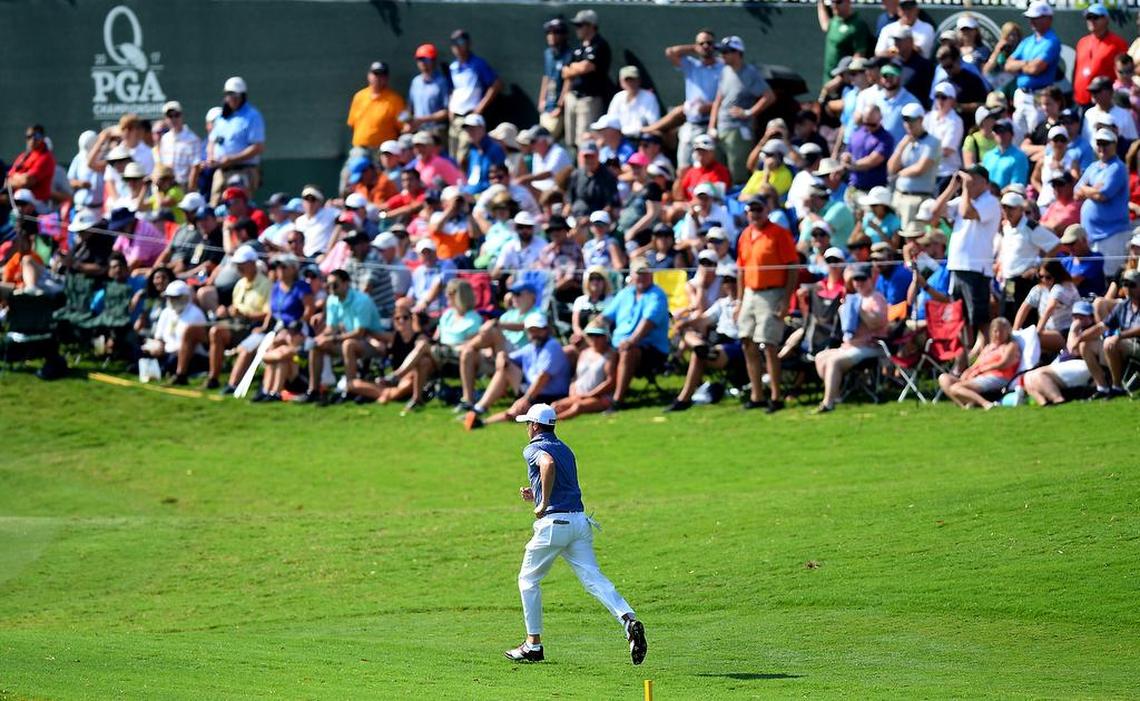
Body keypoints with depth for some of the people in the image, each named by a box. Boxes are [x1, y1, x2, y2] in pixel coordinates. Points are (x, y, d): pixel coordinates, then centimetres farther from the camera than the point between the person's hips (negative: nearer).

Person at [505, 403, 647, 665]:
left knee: (528, 580, 12)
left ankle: (533, 644, 14)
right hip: (580, 520, 6)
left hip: (553, 523, -6)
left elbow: (548, 464, -27)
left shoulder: (534, 449, -2)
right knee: (593, 578, -5)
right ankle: (629, 620, -29)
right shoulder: (565, 449, 23)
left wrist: (543, 503, -19)